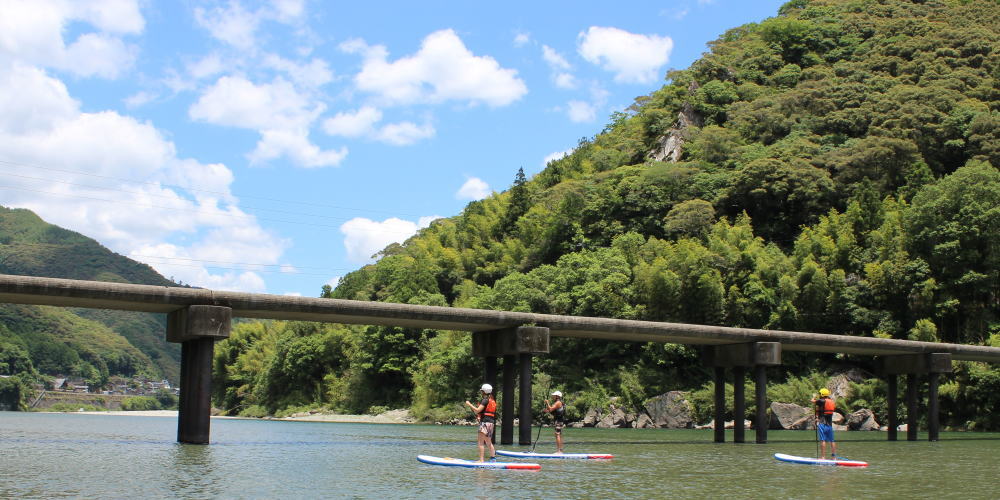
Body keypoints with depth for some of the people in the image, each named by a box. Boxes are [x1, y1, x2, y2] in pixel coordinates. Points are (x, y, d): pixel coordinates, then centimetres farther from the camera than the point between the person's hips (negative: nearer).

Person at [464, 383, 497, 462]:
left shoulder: (485, 400, -10)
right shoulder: (492, 401, 18)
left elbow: (477, 410, -17)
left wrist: (469, 404, -8)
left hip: (485, 422, -9)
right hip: (491, 422, 9)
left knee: (481, 442, -10)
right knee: (489, 442, 19)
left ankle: (481, 460, -15)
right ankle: (493, 457, 21)